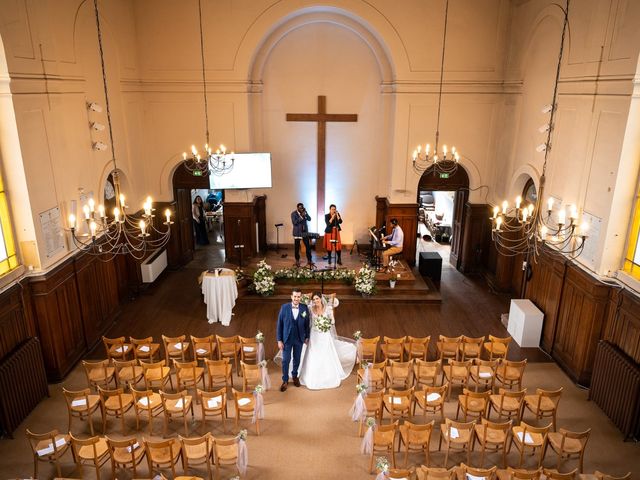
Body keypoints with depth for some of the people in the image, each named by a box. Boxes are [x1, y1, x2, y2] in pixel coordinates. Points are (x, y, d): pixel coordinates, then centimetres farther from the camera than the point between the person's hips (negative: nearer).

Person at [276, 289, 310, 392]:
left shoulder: (305, 308, -9)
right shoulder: (284, 307, -12)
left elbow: (307, 324, 1)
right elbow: (279, 324, -8)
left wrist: (307, 337, 5)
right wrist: (279, 340, -8)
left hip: (299, 339, 1)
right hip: (287, 338, -1)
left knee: (297, 359, 17)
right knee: (285, 360, 6)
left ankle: (295, 376, 41)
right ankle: (285, 380, 25)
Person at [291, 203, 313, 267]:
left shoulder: (304, 212, 5)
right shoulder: (293, 213, -7)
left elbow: (309, 219, -5)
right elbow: (294, 222, -18)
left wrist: (305, 213, -18)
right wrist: (301, 217, -23)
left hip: (305, 232, 3)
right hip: (297, 233, -3)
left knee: (308, 246, -2)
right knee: (297, 247, 4)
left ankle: (309, 260, 2)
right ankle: (297, 261, 16)